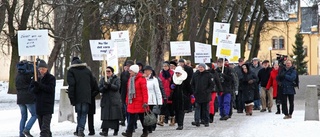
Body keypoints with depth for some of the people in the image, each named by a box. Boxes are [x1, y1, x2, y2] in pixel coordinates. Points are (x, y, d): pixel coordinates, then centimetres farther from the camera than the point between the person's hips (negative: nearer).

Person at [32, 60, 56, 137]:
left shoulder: (51, 78, -2)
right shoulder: (37, 78, 12)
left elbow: (51, 89, -14)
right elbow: (34, 91, 6)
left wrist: (40, 85, -20)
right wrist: (36, 87, -17)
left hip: (48, 104, -6)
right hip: (39, 104, 6)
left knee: (46, 123, -13)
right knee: (41, 122, 11)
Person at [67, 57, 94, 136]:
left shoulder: (71, 71, 0)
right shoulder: (87, 70, 13)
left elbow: (71, 85, -8)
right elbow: (92, 83, 15)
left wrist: (71, 98, -7)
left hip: (77, 96, -2)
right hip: (87, 96, 2)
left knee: (79, 114, 12)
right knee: (84, 113, 3)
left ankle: (79, 130, 11)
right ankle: (81, 129, -12)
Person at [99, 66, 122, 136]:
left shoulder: (116, 79, 5)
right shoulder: (102, 79, 13)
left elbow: (117, 87, -10)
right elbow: (100, 89, 5)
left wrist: (109, 85, -23)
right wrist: (104, 87, -15)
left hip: (115, 100, -1)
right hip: (105, 101, 1)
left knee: (115, 116, 0)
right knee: (105, 116, -8)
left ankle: (116, 130, 10)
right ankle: (105, 131, -13)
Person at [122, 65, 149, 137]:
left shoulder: (141, 79, -12)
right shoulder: (130, 79, 12)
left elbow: (144, 91, -16)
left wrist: (145, 102, -20)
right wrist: (127, 100, 16)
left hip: (139, 103, -6)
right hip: (132, 102, 6)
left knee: (142, 117, 6)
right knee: (131, 117, 2)